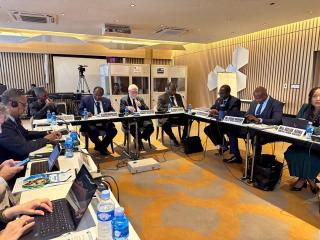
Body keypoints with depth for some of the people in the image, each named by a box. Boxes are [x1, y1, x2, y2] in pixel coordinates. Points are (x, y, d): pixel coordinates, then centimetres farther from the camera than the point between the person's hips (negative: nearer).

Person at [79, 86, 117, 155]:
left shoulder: (106, 101, 14)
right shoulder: (85, 100, 6)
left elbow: (112, 111, 16)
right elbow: (80, 111, 4)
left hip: (105, 122, 3)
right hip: (91, 122, -3)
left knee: (113, 130, -24)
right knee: (93, 131, -35)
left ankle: (101, 146, -1)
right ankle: (101, 147, -4)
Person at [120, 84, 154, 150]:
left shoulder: (140, 99, 20)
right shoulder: (123, 100, 9)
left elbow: (147, 109, 12)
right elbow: (121, 110, -7)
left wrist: (141, 105, -8)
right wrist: (127, 108, -30)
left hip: (141, 119, 4)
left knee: (150, 126, -26)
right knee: (133, 127, -37)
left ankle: (138, 139, -1)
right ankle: (139, 141, -6)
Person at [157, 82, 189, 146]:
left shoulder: (178, 96, 18)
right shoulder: (161, 97, 1)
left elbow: (182, 107, 18)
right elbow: (159, 109, -11)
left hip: (178, 116, 5)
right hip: (166, 117, -5)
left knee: (188, 120, -21)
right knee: (166, 124, -37)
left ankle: (183, 138, -4)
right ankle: (173, 139, -13)